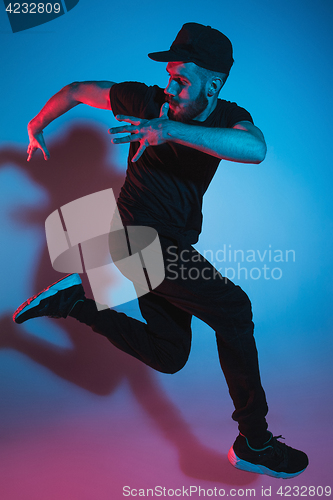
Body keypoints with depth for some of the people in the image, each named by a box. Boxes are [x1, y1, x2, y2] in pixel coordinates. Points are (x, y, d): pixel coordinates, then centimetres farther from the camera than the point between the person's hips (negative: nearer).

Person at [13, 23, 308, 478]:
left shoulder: (230, 117, -2)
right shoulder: (148, 101, -8)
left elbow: (255, 148, -29)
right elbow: (76, 91, 7)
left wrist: (171, 131, -40)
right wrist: (37, 125, 19)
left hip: (174, 248, 6)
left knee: (169, 357, 9)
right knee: (232, 307, -21)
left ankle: (76, 302, 14)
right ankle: (253, 443, -12)